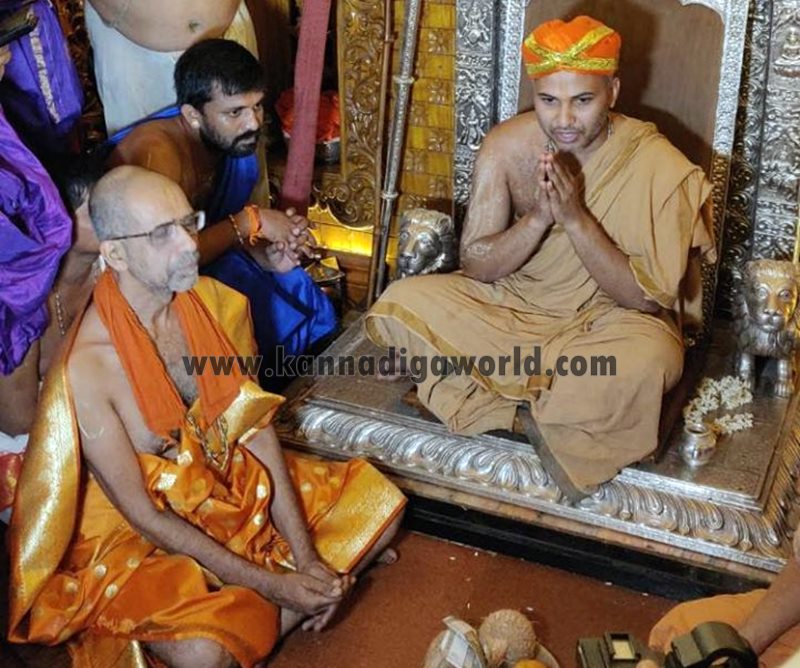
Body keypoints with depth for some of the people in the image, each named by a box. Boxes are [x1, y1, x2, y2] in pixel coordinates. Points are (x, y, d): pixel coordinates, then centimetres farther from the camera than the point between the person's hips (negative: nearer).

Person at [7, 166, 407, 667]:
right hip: (142, 532, -6)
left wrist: (306, 558, -13)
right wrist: (269, 584, -21)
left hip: (239, 487, 6)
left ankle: (262, 625, -3)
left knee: (381, 503, 2)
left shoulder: (221, 306, -11)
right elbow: (142, 513, -21)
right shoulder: (86, 367, -27)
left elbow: (258, 432, -6)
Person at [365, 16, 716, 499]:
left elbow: (645, 298, -18)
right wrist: (539, 216, -28)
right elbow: (476, 267, -9)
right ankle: (551, 402, -14)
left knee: (651, 357, -38)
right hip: (512, 305, 4)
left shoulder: (660, 167, -18)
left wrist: (574, 216, -29)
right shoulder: (506, 146, -11)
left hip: (605, 319, -3)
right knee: (399, 304, -17)